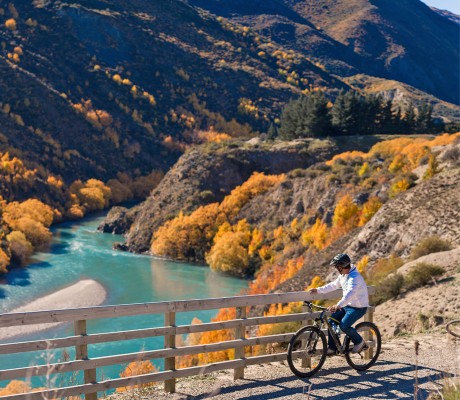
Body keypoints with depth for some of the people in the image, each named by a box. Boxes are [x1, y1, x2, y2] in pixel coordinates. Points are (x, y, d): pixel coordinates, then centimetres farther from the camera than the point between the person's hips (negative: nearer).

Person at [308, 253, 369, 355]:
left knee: (344, 325, -23)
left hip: (359, 307, -9)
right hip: (348, 305, 9)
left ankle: (359, 342, 2)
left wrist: (338, 305, -55)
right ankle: (332, 348, 6)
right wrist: (318, 290, 14)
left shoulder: (354, 277, -27)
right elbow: (334, 285, 20)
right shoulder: (342, 275, 4)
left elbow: (350, 293, -42)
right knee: (332, 321, -3)